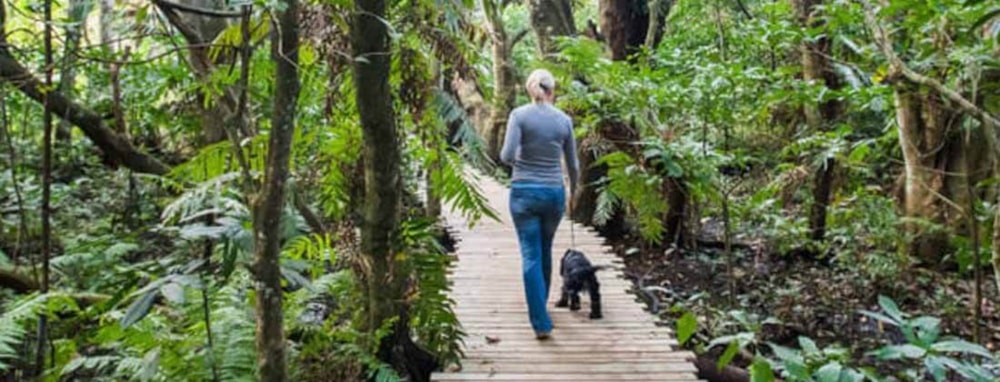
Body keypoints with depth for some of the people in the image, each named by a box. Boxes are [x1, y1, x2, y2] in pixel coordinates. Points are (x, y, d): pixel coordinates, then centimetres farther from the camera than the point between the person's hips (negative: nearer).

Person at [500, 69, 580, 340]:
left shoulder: (519, 115, -6)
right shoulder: (564, 120, 3)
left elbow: (507, 155, -15)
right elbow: (573, 165, 10)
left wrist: (515, 159, 9)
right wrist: (574, 191, 27)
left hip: (524, 192, -3)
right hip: (554, 193, 3)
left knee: (531, 255, 1)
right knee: (545, 251, 21)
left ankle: (541, 322, -4)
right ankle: (540, 304, 40)